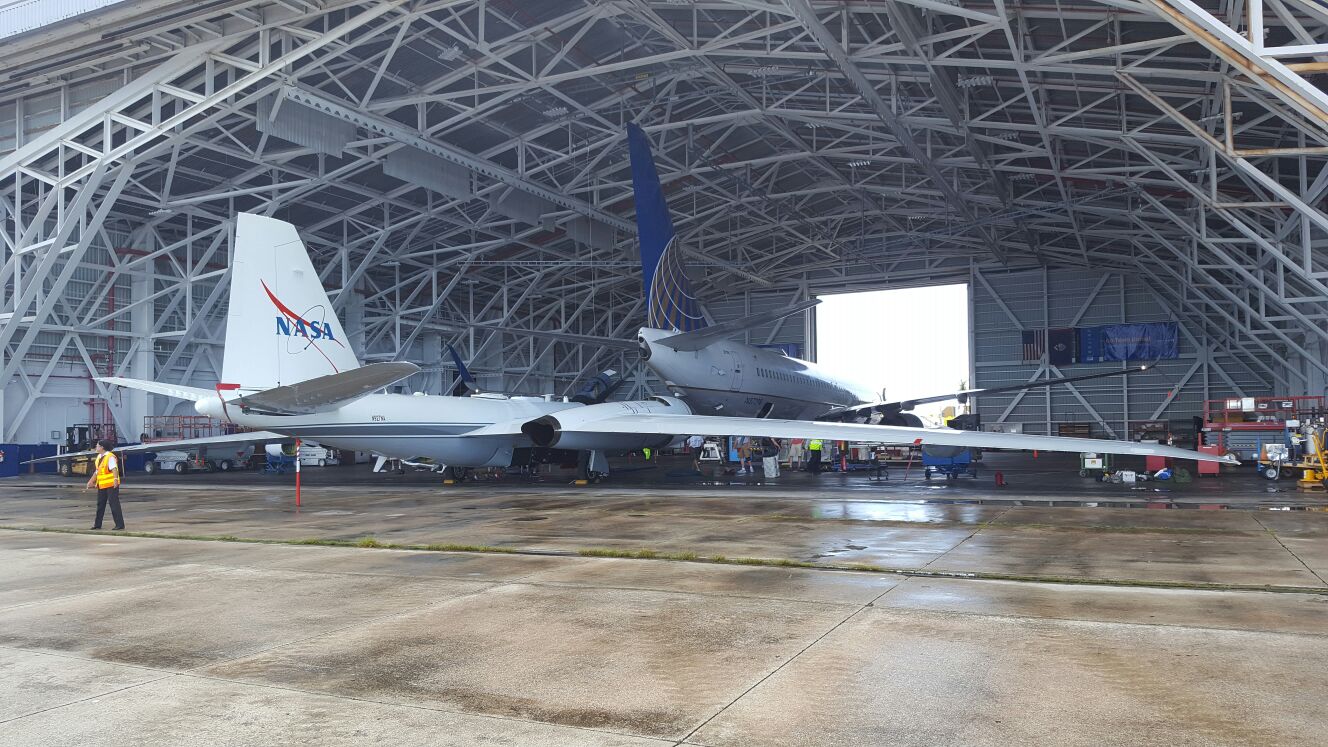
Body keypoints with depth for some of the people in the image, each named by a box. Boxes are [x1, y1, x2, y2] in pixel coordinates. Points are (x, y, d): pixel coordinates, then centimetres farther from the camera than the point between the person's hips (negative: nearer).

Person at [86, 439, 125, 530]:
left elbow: (114, 469, -26)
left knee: (114, 504, -8)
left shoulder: (110, 457, -14)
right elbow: (97, 471, 24)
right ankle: (97, 524, 27)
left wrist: (115, 479, -38)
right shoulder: (99, 457, 15)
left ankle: (120, 524, -5)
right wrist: (91, 481, 27)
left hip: (111, 485, -9)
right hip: (101, 485, 9)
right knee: (100, 505, 16)